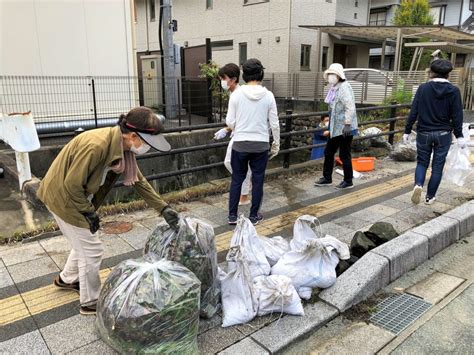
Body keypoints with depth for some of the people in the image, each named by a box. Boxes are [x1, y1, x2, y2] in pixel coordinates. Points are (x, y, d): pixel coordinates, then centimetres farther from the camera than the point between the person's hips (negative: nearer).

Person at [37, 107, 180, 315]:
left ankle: (67, 279, 49)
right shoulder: (95, 146, -36)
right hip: (64, 196, -8)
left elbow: (139, 180, 0)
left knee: (84, 242, 24)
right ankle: (91, 302, 21)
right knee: (92, 250, 1)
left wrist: (163, 208, -4)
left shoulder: (122, 147, -8)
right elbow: (72, 184, -29)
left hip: (80, 195, 8)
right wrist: (89, 212, -15)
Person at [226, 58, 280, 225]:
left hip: (240, 144, 0)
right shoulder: (268, 95, -5)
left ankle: (232, 215, 19)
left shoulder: (236, 94, -7)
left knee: (237, 179, 12)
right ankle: (254, 216, 21)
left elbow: (230, 122, -5)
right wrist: (276, 143, 11)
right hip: (261, 144, 0)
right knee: (258, 180, 12)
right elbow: (274, 124, -2)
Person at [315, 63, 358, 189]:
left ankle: (348, 181, 15)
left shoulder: (344, 87, -16)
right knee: (328, 152, 14)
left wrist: (347, 124, -27)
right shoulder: (333, 88, 12)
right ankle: (327, 178, 27)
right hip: (335, 128, 9)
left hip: (344, 128, -9)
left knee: (344, 155, 1)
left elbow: (350, 107, -23)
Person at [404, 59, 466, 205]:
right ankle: (430, 197, 17)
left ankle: (418, 185, -13)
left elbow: (413, 112, -6)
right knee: (437, 166, 10)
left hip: (424, 133, 0)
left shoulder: (423, 88, -6)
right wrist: (459, 135, 2)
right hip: (443, 134, 0)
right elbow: (457, 115, -4)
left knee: (422, 162, 14)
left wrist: (407, 131, 1)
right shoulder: (453, 91, -4)